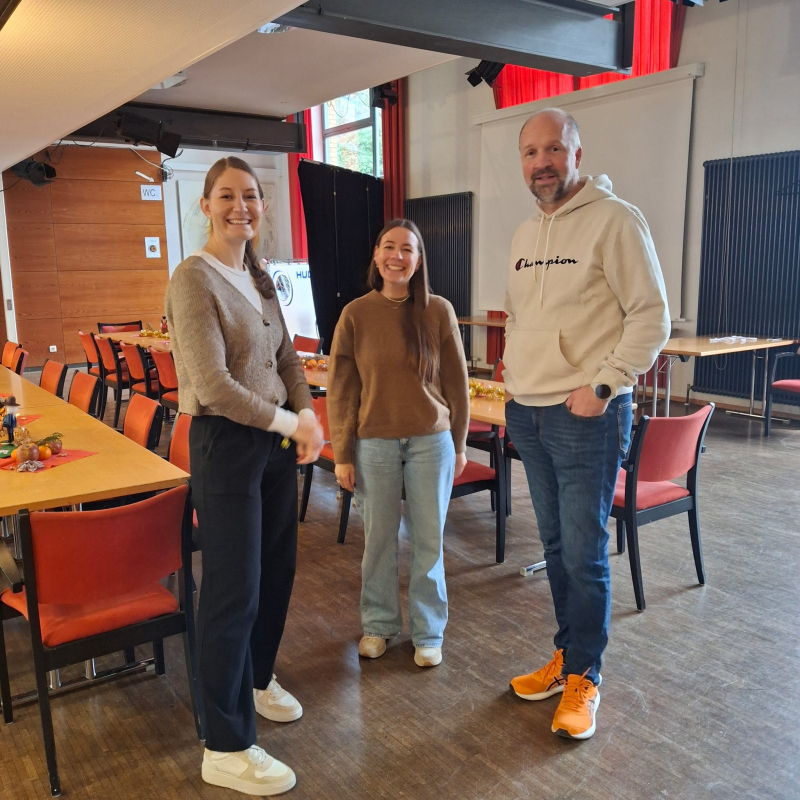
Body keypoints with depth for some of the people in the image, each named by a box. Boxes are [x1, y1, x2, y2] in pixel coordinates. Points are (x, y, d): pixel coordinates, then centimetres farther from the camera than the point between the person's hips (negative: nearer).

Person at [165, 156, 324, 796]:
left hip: (277, 440, 8)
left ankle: (257, 679, 43)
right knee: (235, 591, 0)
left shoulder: (259, 278, 10)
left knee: (277, 571, 18)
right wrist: (287, 422, -14)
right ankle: (226, 749, 16)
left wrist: (307, 415, -2)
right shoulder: (194, 278, -14)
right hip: (226, 445, -8)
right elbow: (214, 387, -21)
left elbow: (287, 357, 14)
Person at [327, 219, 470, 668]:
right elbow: (342, 390, 0)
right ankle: (379, 623, 33)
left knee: (429, 540, 9)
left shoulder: (439, 311, -3)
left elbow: (456, 383, 3)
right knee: (379, 538, 12)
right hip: (375, 443, 0)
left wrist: (459, 445, 6)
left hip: (431, 441, 0)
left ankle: (428, 631, 27)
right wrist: (342, 455, -2)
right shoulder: (356, 315, -3)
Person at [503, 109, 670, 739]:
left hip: (587, 417, -7)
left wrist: (603, 385, -17)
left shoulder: (614, 219, -9)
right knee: (556, 545, 16)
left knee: (585, 553, -1)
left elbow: (651, 315, -13)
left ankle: (584, 677, 17)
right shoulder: (525, 234, 14)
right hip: (527, 414, 7)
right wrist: (514, 377, 13)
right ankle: (567, 654, 31)